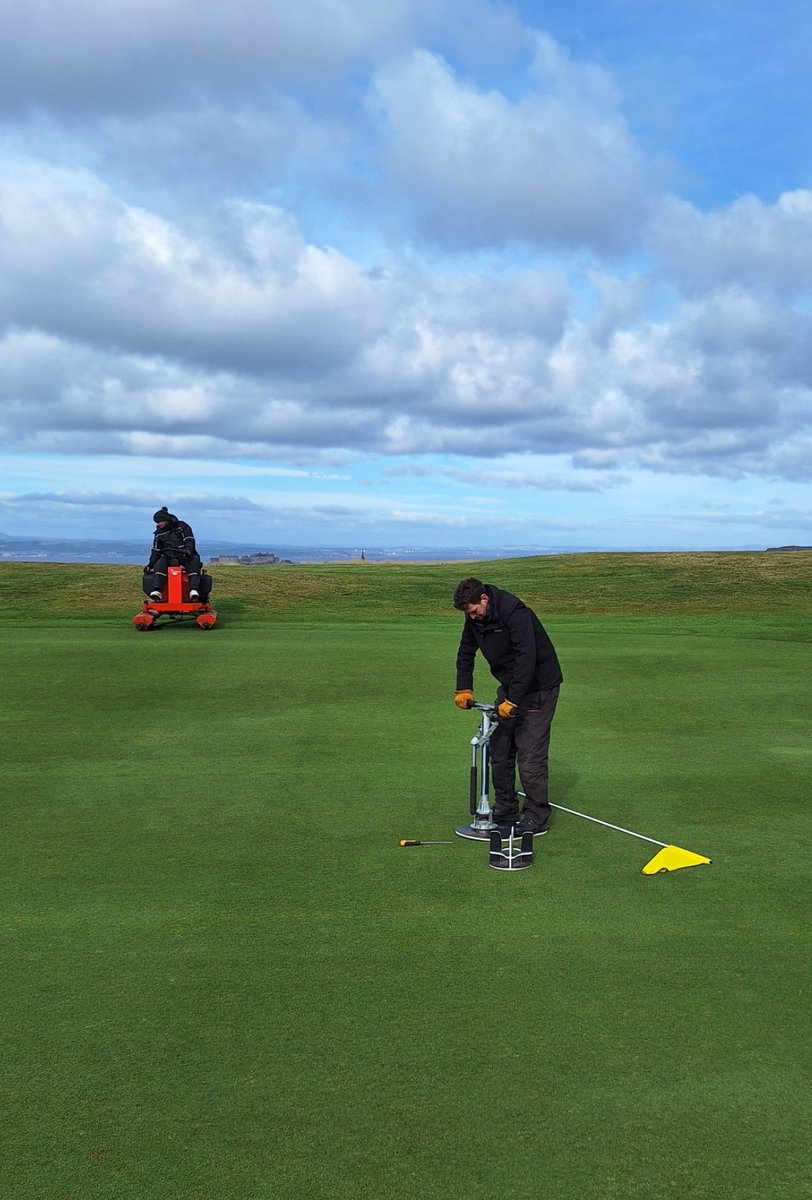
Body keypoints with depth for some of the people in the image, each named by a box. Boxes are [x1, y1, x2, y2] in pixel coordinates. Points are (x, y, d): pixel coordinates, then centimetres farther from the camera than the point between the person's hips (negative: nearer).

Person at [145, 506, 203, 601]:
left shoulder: (182, 526, 3)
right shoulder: (159, 534, 15)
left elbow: (190, 540, -7)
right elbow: (156, 551, 17)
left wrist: (188, 550, -27)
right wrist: (150, 564, 9)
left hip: (186, 555, -3)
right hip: (169, 557, 3)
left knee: (194, 562, -35)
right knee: (159, 564, -29)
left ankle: (194, 590, -50)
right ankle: (156, 591, -43)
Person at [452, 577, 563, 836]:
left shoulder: (514, 611, -27)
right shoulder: (474, 618, -1)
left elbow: (527, 657, -33)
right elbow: (466, 652, 13)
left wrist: (512, 700, -34)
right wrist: (464, 689, 3)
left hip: (538, 687, -8)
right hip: (510, 687, 8)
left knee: (530, 754, -9)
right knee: (499, 749, 9)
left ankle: (537, 818, 0)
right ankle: (505, 810, 20)